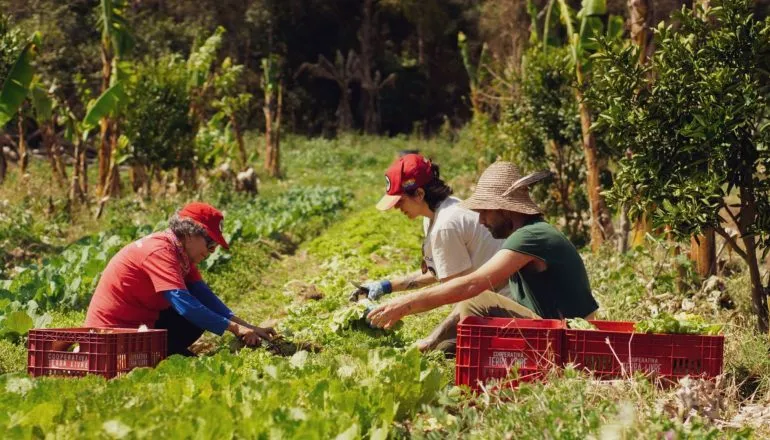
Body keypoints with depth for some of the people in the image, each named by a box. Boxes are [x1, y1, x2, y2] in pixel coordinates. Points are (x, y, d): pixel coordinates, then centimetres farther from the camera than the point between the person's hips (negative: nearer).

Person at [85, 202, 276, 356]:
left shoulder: (181, 251, 6)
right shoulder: (160, 251, -23)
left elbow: (202, 294, 0)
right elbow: (183, 303, -31)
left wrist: (245, 326, -11)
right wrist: (234, 328, -30)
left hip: (143, 322, 9)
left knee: (201, 310, 0)